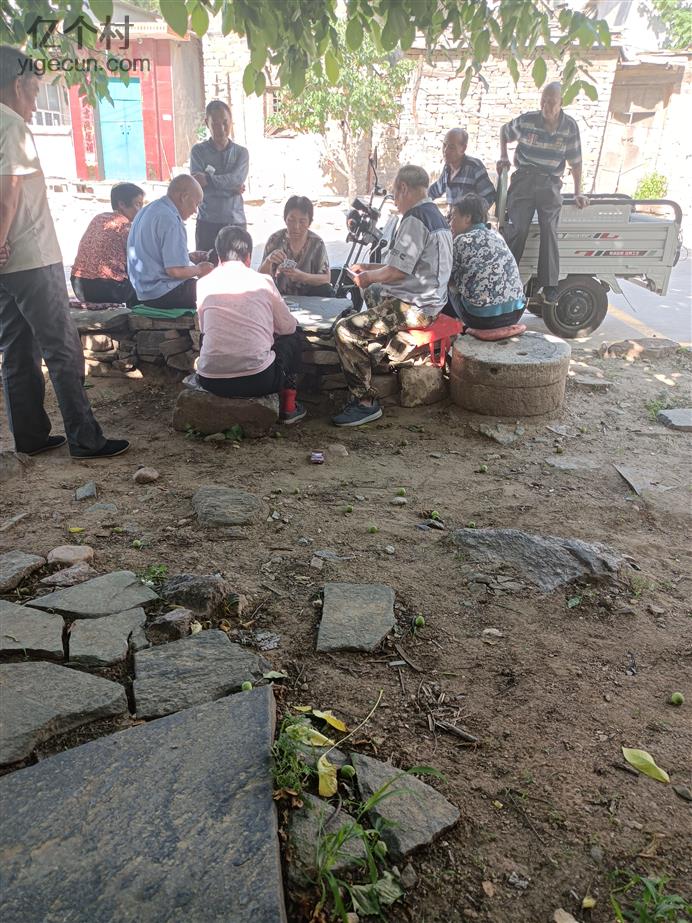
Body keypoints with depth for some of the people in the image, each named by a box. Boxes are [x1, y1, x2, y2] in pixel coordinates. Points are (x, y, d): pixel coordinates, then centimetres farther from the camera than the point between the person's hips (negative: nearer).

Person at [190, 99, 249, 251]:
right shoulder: (198, 151, 5)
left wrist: (208, 179, -14)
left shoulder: (241, 152, 10)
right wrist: (231, 188, -10)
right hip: (207, 223, -1)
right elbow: (198, 185, -8)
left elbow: (237, 179, -9)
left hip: (236, 221, 1)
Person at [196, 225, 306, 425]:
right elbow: (288, 327, 11)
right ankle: (287, 406, 27)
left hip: (211, 381, 2)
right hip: (257, 380, -2)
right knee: (293, 338, 25)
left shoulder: (203, 284, 7)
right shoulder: (263, 282, 2)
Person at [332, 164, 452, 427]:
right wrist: (370, 269, 22)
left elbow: (397, 271, -20)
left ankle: (366, 403, -15)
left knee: (346, 331, -18)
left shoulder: (415, 219, -17)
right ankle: (397, 339, 20)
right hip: (429, 300, 11)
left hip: (414, 307, -11)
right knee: (371, 292, 35)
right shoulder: (435, 214, 15)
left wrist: (369, 276, -1)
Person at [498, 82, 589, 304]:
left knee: (549, 229, -15)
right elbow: (504, 132, 19)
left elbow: (575, 161, 10)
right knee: (517, 229, -18)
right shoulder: (526, 121, -3)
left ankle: (549, 285, -15)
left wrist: (578, 193, 9)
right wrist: (503, 156, 4)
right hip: (524, 179, 0)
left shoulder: (570, 127, 1)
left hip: (550, 183, 1)